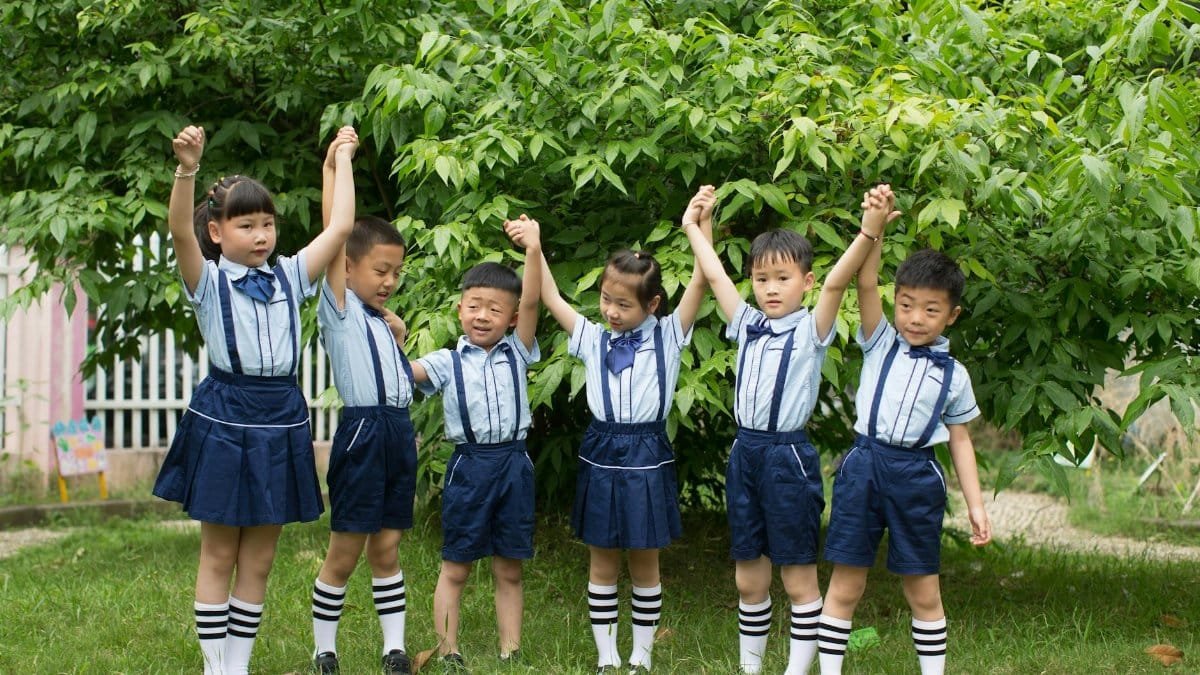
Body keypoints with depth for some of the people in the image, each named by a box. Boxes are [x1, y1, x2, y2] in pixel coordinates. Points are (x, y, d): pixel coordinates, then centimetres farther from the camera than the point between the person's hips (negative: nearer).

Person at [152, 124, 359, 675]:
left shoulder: (288, 276, 8)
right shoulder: (208, 280, -4)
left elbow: (340, 226, 5)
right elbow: (180, 231, -23)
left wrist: (342, 159, 11)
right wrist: (187, 170, -39)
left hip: (280, 422, 4)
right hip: (223, 421, -4)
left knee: (259, 558, 9)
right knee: (219, 554, 5)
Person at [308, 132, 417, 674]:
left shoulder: (382, 320, 17)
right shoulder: (339, 308, -3)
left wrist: (398, 337, 16)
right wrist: (333, 167, -12)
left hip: (398, 433, 7)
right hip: (361, 432, -7)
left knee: (386, 548, 11)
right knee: (344, 552, 0)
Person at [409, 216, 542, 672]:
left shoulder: (517, 354, 4)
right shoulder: (447, 363, 2)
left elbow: (532, 302, -8)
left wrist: (533, 250, -20)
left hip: (513, 465, 1)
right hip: (469, 466, -1)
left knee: (509, 570, 10)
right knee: (456, 567, 7)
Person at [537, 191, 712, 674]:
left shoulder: (667, 336, -2)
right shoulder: (593, 339, 4)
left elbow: (700, 281, -11)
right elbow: (551, 299, 2)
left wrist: (699, 225, -23)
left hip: (646, 458, -2)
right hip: (601, 456, 2)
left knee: (645, 565, 8)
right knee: (602, 563, 9)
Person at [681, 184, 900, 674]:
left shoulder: (811, 330, -5)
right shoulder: (747, 325, 9)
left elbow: (837, 282, -20)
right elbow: (714, 275, 15)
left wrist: (868, 232, -33)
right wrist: (693, 227, 19)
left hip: (789, 456, -5)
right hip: (745, 452, 5)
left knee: (798, 577, 2)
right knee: (748, 578, 12)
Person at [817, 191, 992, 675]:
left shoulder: (953, 374, 6)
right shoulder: (880, 344, 4)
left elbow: (961, 442, 9)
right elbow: (865, 285, -10)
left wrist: (975, 506, 4)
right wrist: (873, 228, -24)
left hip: (916, 477, 0)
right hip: (864, 467, 0)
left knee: (923, 591, 8)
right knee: (845, 585, 4)